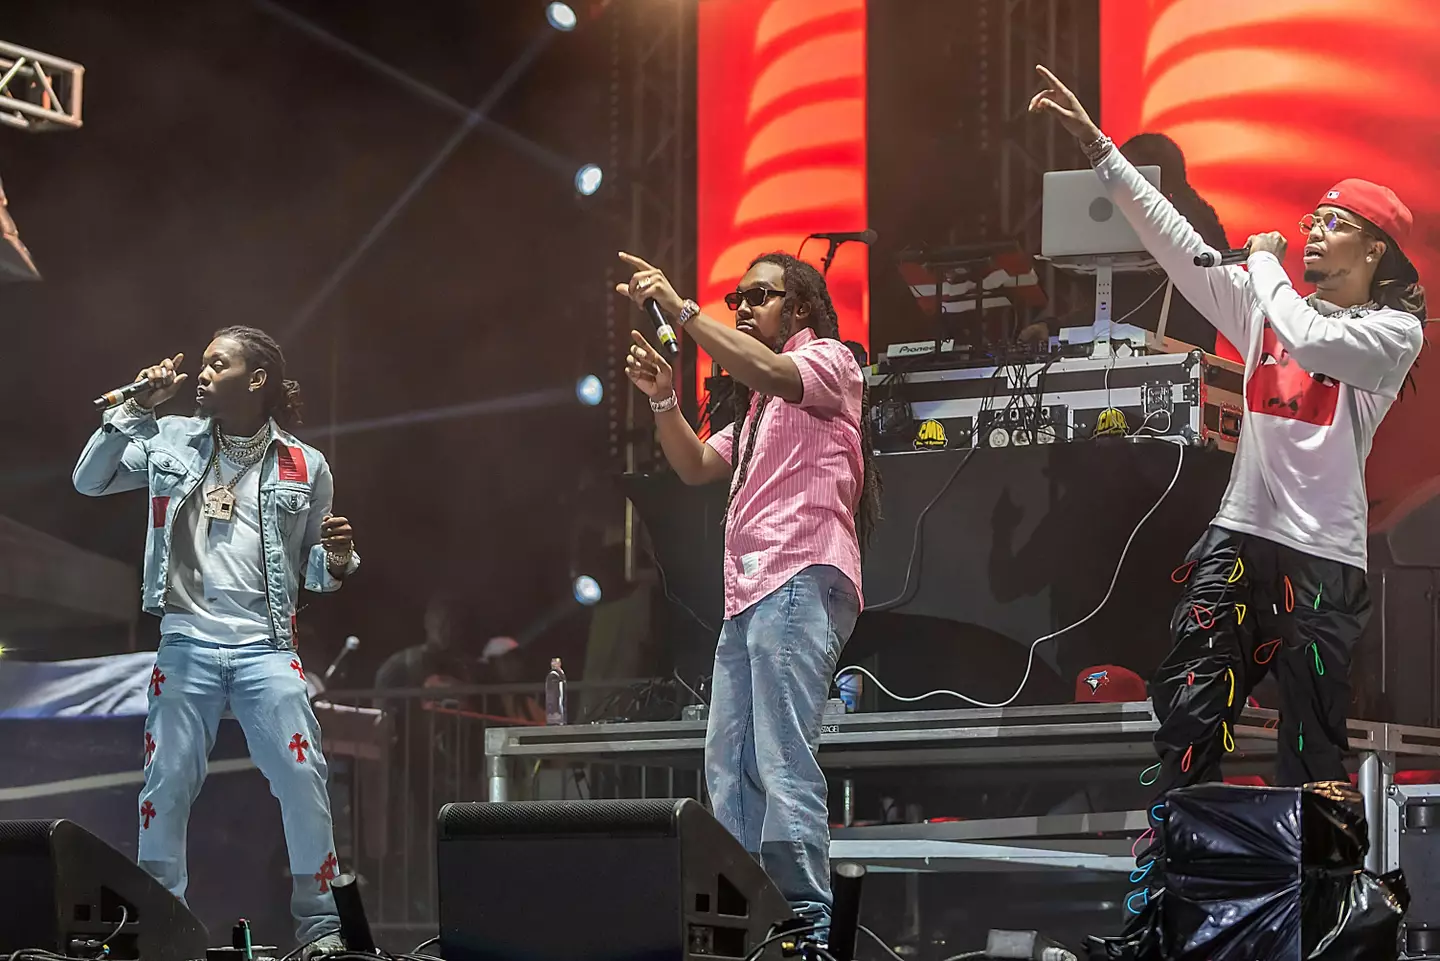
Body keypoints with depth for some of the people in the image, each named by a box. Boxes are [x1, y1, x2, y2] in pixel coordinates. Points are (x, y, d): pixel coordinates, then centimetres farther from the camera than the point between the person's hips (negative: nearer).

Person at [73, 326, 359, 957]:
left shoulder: (305, 467, 6)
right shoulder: (171, 441, 9)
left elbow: (313, 571, 13)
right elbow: (89, 481, 5)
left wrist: (338, 561, -10)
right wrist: (136, 409, 0)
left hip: (266, 647, -1)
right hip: (186, 642, 1)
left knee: (301, 776, -9)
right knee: (167, 782, -1)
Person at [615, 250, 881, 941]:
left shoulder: (829, 360, 5)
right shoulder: (760, 405, 32)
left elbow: (768, 372, -16)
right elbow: (695, 467, 27)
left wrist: (679, 310, -18)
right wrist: (662, 398, 11)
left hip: (800, 580, -10)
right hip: (748, 595, 10)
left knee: (782, 766, -19)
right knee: (728, 774, 2)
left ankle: (805, 924, -23)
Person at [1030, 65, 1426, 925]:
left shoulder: (1393, 330, 0)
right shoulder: (1267, 304, 14)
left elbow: (1312, 342, -20)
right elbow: (1175, 240, 6)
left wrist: (1265, 264, -3)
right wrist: (1098, 146, -2)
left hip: (1324, 557, -5)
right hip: (1240, 536, 5)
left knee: (1313, 743, -2)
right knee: (1191, 712, -4)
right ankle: (1166, 891, -3)